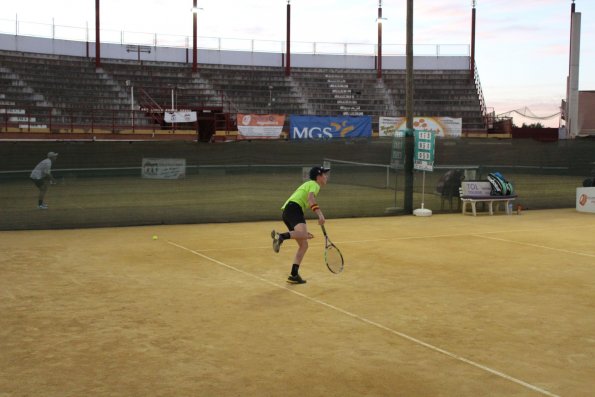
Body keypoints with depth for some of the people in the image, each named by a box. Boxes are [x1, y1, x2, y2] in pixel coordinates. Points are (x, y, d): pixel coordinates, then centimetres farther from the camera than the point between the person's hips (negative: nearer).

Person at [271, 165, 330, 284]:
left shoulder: (308, 184, 35)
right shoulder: (314, 184, 7)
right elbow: (310, 198, -15)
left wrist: (303, 232, 37)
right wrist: (320, 214, -28)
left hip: (287, 212, 10)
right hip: (293, 208, -10)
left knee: (304, 245, 10)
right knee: (304, 234, -35)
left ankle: (294, 275, 6)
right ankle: (281, 236, -53)